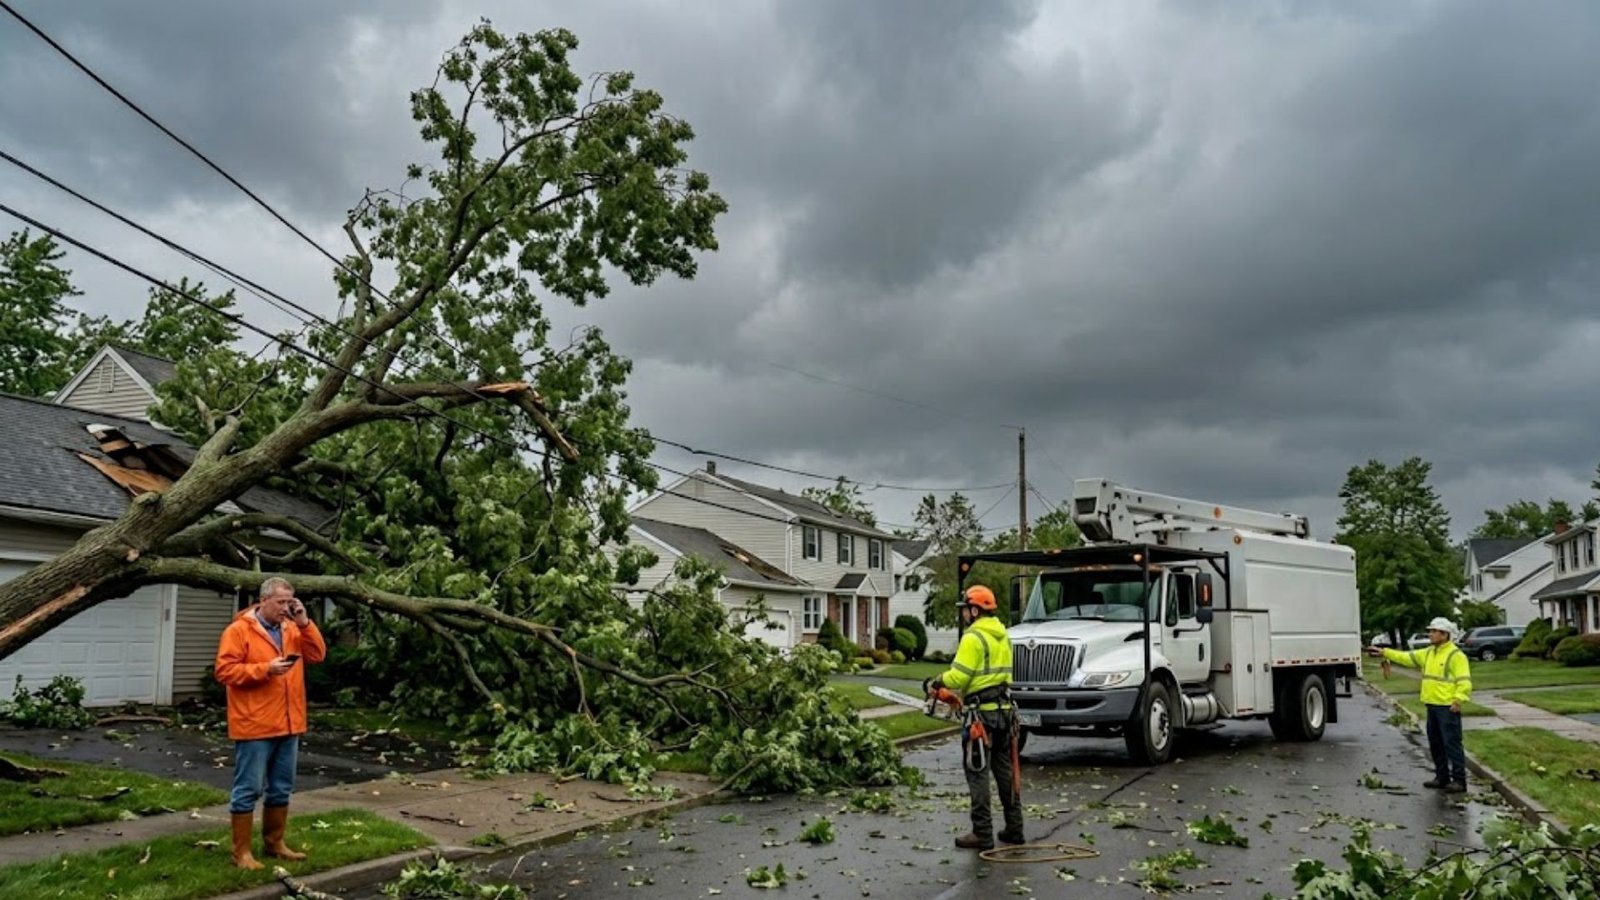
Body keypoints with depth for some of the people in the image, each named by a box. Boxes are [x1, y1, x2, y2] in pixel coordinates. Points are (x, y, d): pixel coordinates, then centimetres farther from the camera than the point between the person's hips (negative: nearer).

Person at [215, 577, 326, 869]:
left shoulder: (292, 629, 12)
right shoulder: (239, 630, -8)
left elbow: (317, 654, 6)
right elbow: (225, 670, -14)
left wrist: (304, 623, -4)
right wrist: (266, 669, -21)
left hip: (288, 725, 7)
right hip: (254, 725, -7)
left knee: (281, 788, 15)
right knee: (248, 789, 0)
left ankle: (274, 842, 27)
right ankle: (241, 851, 8)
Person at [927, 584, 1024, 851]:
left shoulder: (973, 637, -14)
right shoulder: (1002, 636, 14)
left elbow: (958, 675, -19)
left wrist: (936, 683, -1)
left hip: (981, 713, -8)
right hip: (1004, 709, 9)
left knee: (977, 773, -2)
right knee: (1005, 770, 15)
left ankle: (982, 834, 0)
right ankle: (1014, 829, 20)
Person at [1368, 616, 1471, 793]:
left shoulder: (1456, 655, -12)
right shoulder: (1429, 653, 14)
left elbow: (1464, 681, -17)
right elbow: (1406, 657, 18)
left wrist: (1458, 699, -26)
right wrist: (1385, 652, 14)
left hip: (1447, 707, -9)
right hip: (1432, 706, 9)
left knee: (1452, 744, -6)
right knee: (1435, 744, 15)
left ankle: (1459, 781, -2)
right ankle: (1442, 777, 24)